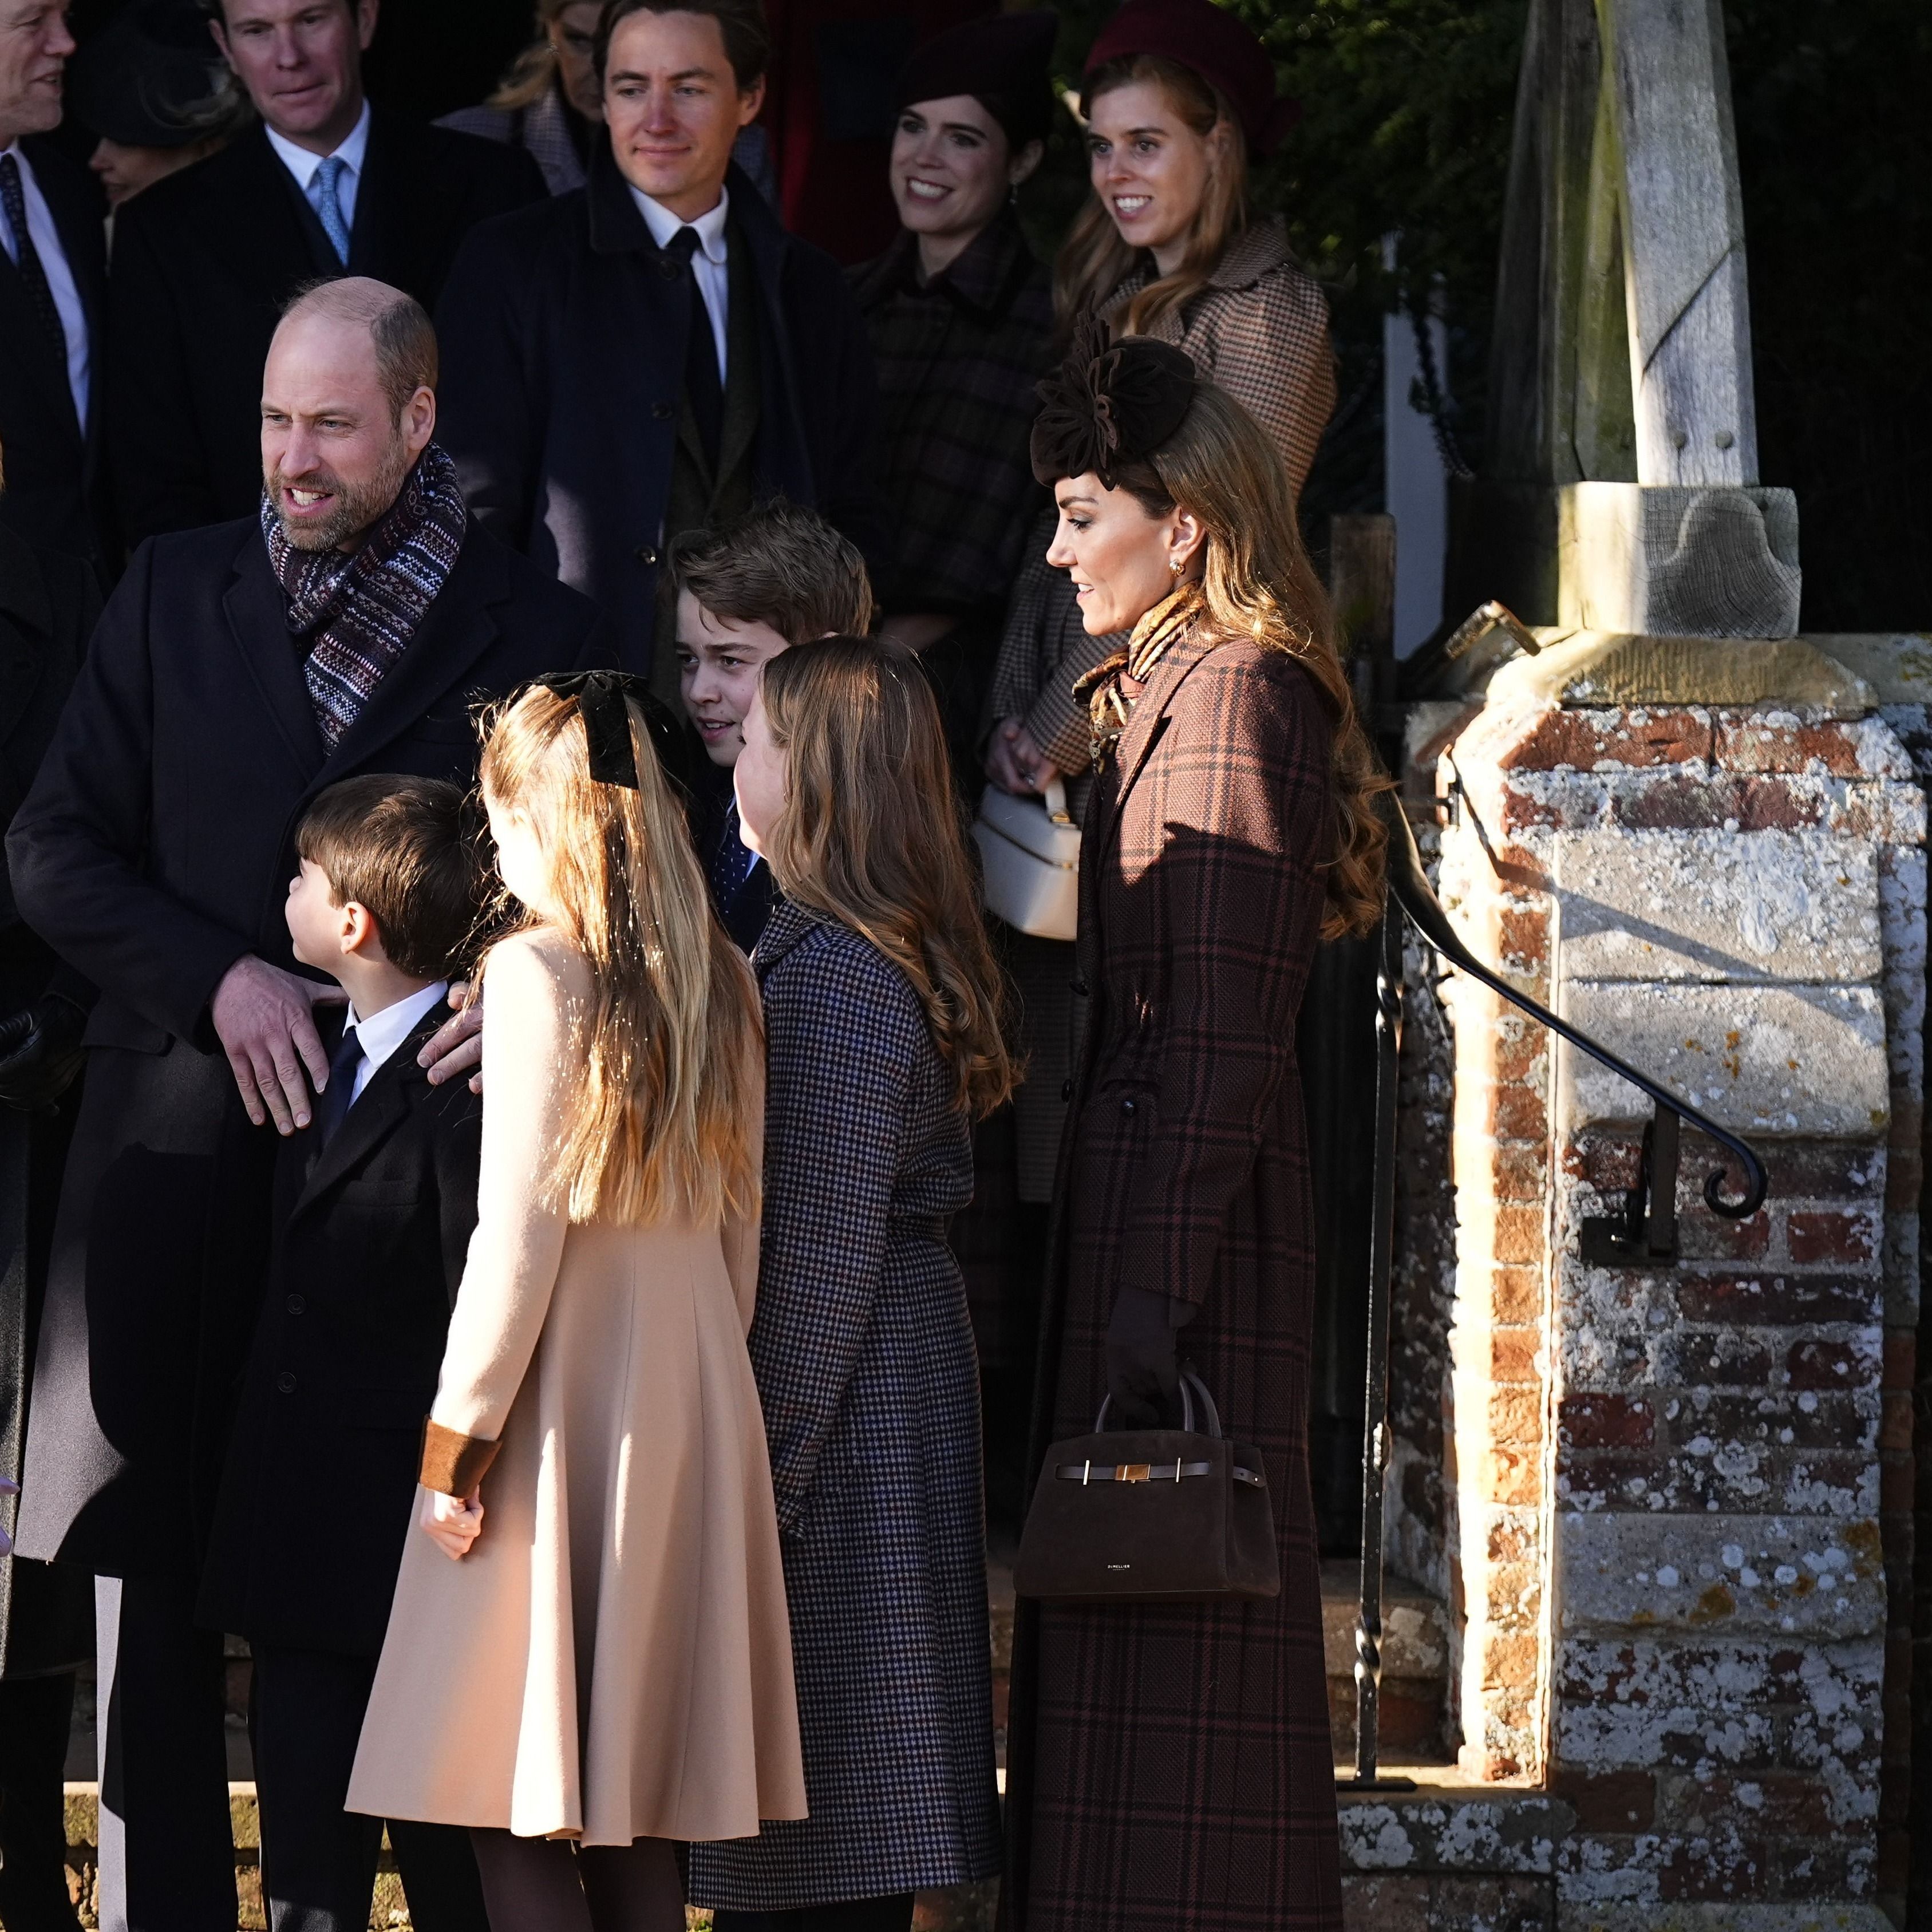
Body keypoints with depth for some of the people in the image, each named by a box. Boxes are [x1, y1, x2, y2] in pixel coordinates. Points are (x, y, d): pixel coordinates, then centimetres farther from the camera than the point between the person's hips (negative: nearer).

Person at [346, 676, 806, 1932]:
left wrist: (457, 1444, -10)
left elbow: (520, 1234, -14)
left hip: (566, 1397, -7)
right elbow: (741, 1228, 13)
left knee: (514, 1806, -5)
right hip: (693, 1390, 7)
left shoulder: (539, 970, -11)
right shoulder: (722, 980, 8)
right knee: (633, 1806, 10)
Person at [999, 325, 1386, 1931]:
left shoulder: (1228, 701, -14)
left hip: (1185, 1217, -10)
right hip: (1141, 1210, 10)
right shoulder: (1165, 693, 16)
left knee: (1170, 1664, -6)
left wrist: (1155, 1290, -21)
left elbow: (1221, 1040, -19)